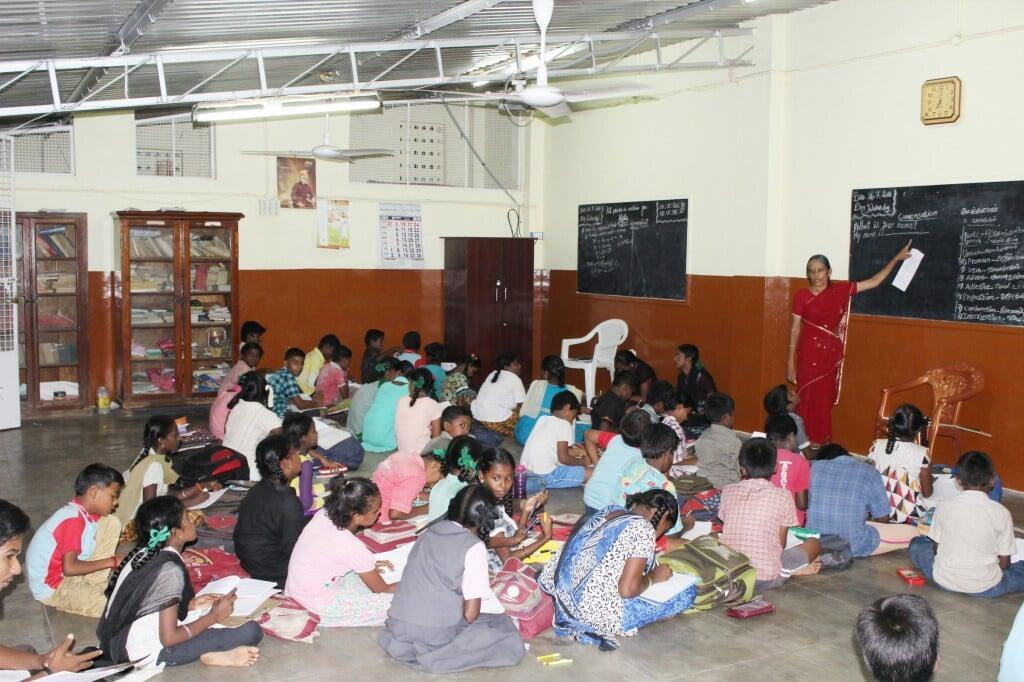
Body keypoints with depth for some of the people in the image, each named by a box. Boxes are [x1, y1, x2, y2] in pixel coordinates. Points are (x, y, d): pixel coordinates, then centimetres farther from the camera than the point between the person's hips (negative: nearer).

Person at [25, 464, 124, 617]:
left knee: (111, 523, 1)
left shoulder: (84, 513, 3)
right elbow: (70, 568, -30)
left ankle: (90, 587, 1)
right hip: (52, 588, -9)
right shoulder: (74, 519, -25)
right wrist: (112, 562, -23)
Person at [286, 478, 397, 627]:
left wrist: (370, 565, 9)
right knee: (396, 603, -13)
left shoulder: (324, 514, -9)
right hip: (319, 607, -8)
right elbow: (383, 590, -12)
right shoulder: (352, 546, -28)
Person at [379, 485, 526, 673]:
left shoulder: (430, 532, 10)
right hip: (435, 640, -7)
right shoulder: (474, 547, -9)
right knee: (511, 641, 4)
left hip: (399, 634, 7)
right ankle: (435, 655, -3)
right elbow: (470, 614, -12)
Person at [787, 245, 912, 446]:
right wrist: (790, 362, -5)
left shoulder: (840, 290, 4)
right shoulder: (802, 296, -5)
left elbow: (874, 281, 10)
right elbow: (795, 330, -3)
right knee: (808, 399, -2)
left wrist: (896, 258, 9)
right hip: (809, 353, -3)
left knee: (825, 400, 8)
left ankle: (822, 443, 16)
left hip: (832, 355, 3)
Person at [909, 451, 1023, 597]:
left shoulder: (944, 505, -5)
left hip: (944, 580, 1)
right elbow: (1004, 562, -3)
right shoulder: (1001, 513, -9)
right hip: (985, 587, -1)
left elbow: (936, 548, 3)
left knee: (917, 543, 25)